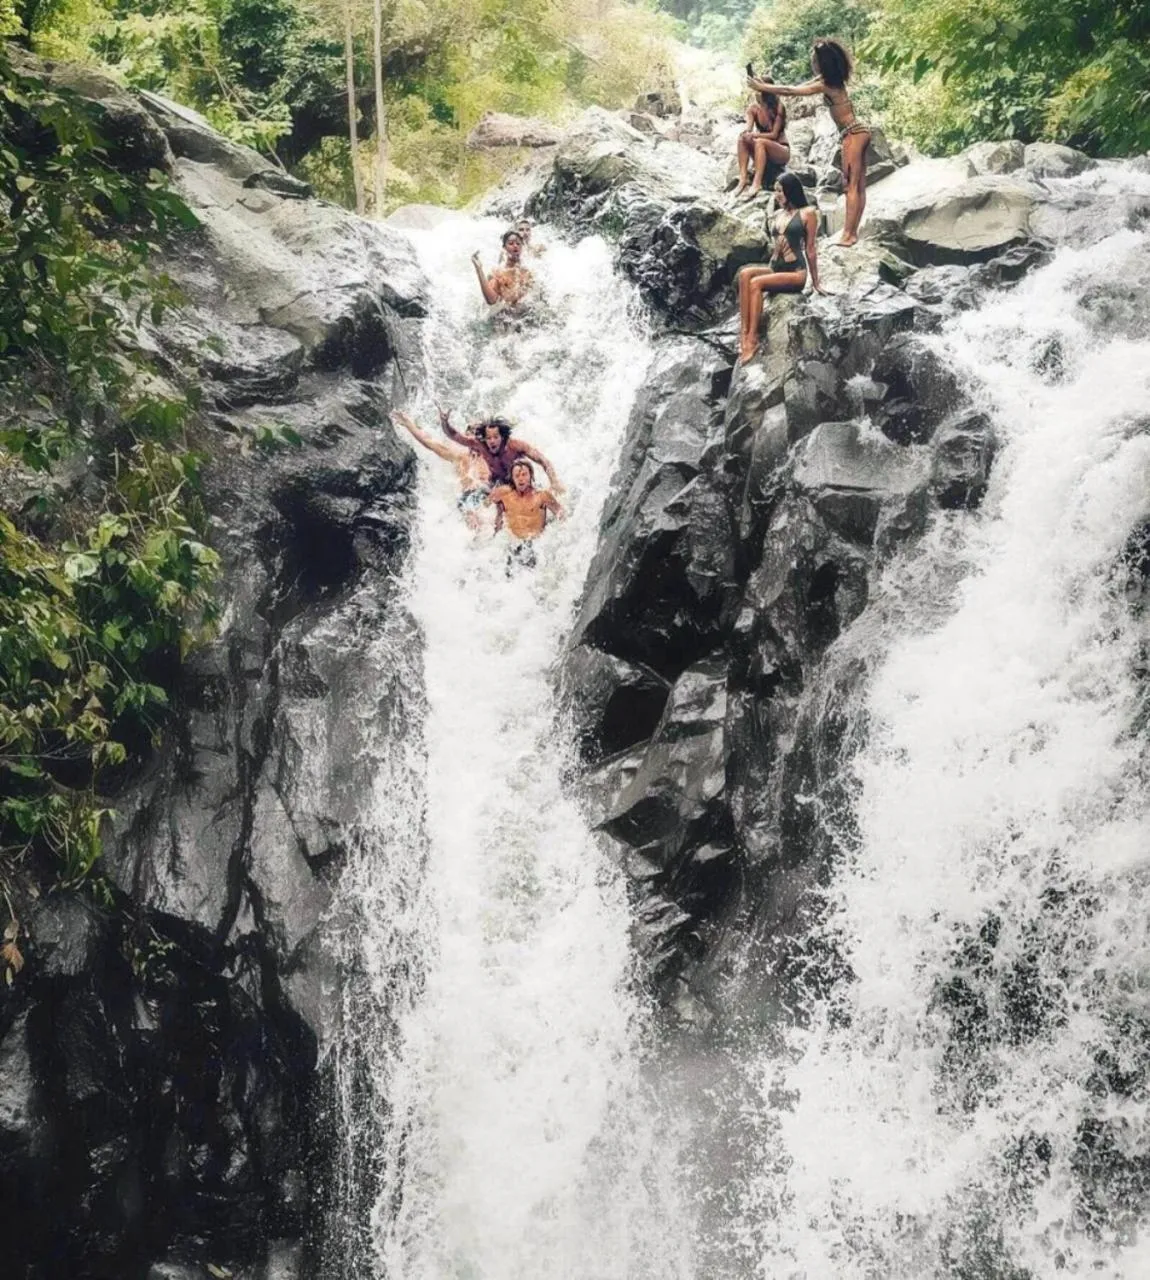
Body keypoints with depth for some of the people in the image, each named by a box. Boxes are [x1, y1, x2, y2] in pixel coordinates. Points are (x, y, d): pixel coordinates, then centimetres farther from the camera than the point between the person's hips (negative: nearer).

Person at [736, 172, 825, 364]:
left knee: (756, 283, -31)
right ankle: (744, 331, -34)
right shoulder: (777, 215, 18)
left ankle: (752, 339, -32)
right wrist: (769, 268, 13)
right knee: (745, 273, -25)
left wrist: (815, 282, 1)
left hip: (796, 273, -6)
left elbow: (811, 249, -1)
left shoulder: (807, 213, -1)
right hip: (775, 269, 6)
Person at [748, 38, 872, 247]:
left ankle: (848, 235, -12)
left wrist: (761, 87, -4)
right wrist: (765, 86, 20)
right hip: (858, 132, 10)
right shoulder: (831, 79, 13)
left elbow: (791, 91, -12)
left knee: (852, 187, -11)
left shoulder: (825, 84, -14)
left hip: (853, 135, -10)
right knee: (858, 187, 8)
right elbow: (797, 88, 21)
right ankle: (852, 232, 11)